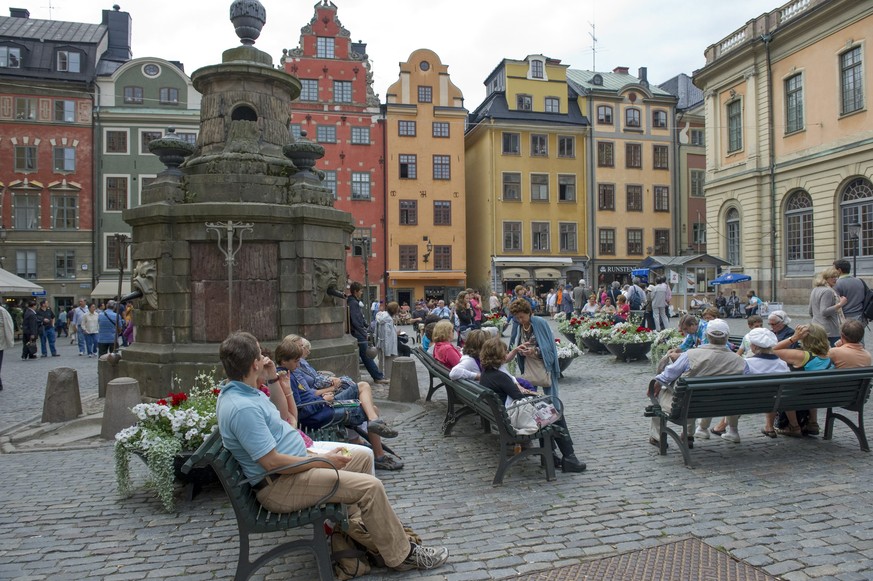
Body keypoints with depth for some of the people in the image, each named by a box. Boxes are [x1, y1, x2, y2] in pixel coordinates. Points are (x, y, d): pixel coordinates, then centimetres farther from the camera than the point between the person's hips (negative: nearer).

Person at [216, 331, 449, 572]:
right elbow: (272, 462, -28)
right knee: (370, 486, -17)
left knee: (362, 458, 16)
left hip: (292, 463, 11)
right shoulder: (242, 408, -27)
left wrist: (274, 378, 9)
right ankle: (402, 555, 0)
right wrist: (322, 461, -17)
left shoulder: (237, 391, 5)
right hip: (280, 485, -11)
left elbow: (286, 415, 19)